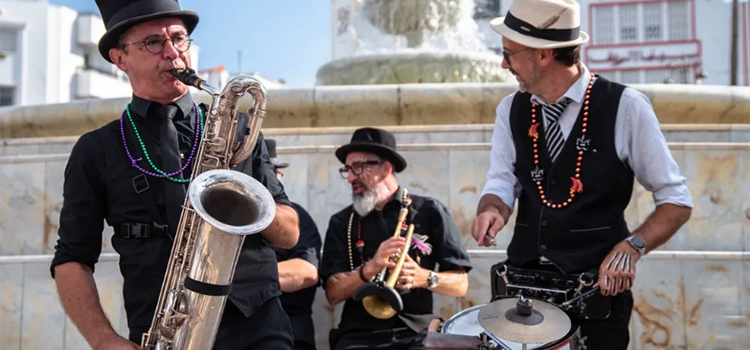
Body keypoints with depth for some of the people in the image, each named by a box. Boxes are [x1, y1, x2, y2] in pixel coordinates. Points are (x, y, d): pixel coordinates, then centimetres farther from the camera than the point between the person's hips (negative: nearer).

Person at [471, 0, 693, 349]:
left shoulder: (624, 108, -11)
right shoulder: (511, 110, 2)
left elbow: (676, 201, -6)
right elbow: (501, 183, -1)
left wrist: (631, 247, -20)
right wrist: (491, 210, -23)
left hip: (599, 284, -4)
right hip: (524, 279, 4)